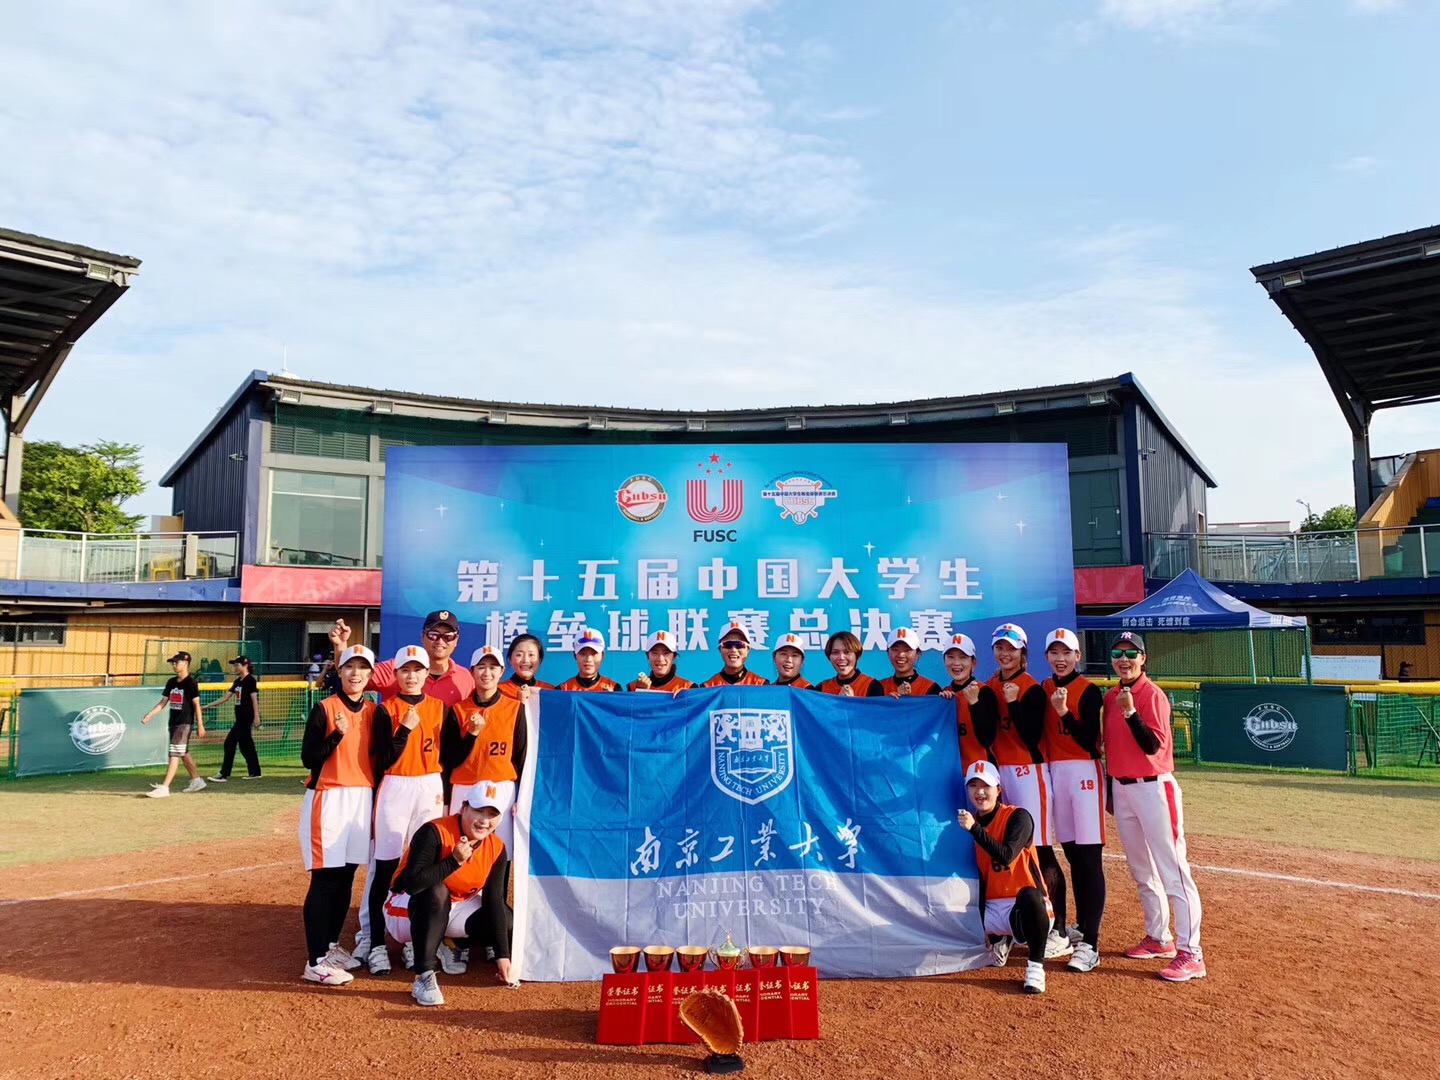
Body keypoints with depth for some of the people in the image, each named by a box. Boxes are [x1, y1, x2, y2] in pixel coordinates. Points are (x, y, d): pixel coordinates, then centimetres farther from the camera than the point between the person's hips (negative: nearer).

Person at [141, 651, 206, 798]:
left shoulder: (191, 682, -11)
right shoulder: (171, 682, 11)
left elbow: (196, 704, -12)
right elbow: (163, 702, 13)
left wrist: (200, 725, -13)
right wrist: (149, 715, 0)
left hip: (185, 723, -8)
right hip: (173, 723, 8)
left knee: (174, 754, -11)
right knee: (183, 754, 16)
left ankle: (164, 788, -14)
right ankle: (197, 781, 28)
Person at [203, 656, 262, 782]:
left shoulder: (250, 680, -10)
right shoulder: (238, 681, 14)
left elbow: (254, 699, -15)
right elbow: (225, 698, 16)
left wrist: (256, 716, -20)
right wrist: (207, 706, 13)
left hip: (246, 717, -9)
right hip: (240, 717, 9)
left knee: (230, 742, -8)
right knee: (245, 744, 11)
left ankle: (224, 774, -4)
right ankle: (254, 772, 17)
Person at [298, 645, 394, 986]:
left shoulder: (376, 712, 8)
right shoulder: (323, 708, -5)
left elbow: (382, 760, 7)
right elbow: (308, 758, -10)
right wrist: (337, 734, -21)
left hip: (363, 798, 5)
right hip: (328, 799, -5)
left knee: (347, 876, 11)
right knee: (325, 879, -6)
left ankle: (331, 945, 26)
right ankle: (316, 961, -1)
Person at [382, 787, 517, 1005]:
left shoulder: (497, 848, -10)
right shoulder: (434, 832, -28)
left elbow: (494, 902, -10)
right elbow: (412, 883, -37)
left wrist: (502, 955, -15)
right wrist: (455, 861, -39)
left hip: (454, 909, 6)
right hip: (405, 911, -6)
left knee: (507, 926, -12)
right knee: (435, 891, -38)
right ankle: (424, 977, -28)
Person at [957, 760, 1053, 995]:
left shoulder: (1018, 816, -10)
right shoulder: (968, 822, 5)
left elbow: (1006, 856, -26)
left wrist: (974, 829, -31)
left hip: (1026, 906, -7)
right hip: (990, 909, 7)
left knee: (1029, 897, -39)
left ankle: (1036, 966, -18)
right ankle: (999, 939, 24)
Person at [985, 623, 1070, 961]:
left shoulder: (1032, 688, -8)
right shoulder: (990, 685, 11)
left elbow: (1032, 737, -16)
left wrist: (1014, 703, -21)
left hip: (1028, 772, -6)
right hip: (1000, 771, 6)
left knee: (1040, 850, -8)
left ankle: (1058, 932, -4)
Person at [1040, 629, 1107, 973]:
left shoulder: (1088, 691, -7)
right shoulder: (1044, 688, 10)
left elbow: (1089, 741, -15)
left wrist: (1064, 711, -23)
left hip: (1084, 772, -6)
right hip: (1055, 772, 6)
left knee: (1090, 857, -8)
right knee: (1072, 853, 12)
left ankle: (1090, 944, -10)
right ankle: (1081, 924, 25)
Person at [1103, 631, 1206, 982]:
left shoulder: (1152, 695, -12)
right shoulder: (1110, 697, 10)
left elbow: (1153, 745, -19)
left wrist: (1130, 712, -30)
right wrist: (1112, 789, 20)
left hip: (1153, 788, -8)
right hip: (1122, 789, 8)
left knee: (1173, 871, -7)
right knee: (1141, 871, 16)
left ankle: (1190, 954, -4)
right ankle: (1159, 939, 29)